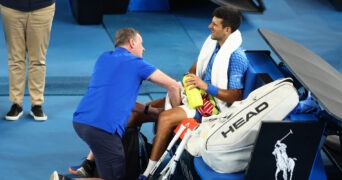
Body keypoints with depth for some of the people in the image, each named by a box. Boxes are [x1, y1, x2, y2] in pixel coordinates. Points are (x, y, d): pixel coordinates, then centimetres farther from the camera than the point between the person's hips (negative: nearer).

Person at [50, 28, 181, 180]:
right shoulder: (136, 63, 5)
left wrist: (149, 109, 27)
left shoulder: (103, 58, 23)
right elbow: (173, 86, 7)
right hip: (103, 127, -7)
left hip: (80, 121, 7)